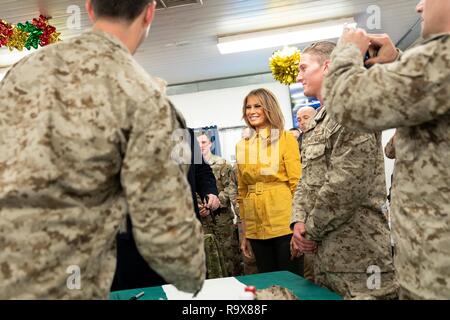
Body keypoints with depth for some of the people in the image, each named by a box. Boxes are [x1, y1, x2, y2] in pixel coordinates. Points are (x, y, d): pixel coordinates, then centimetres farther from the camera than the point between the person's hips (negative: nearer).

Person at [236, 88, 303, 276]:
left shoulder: (286, 139, -2)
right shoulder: (241, 146, 10)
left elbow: (296, 182, -5)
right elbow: (242, 190, 13)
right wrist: (244, 232, 13)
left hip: (284, 222, -4)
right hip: (255, 226, 4)